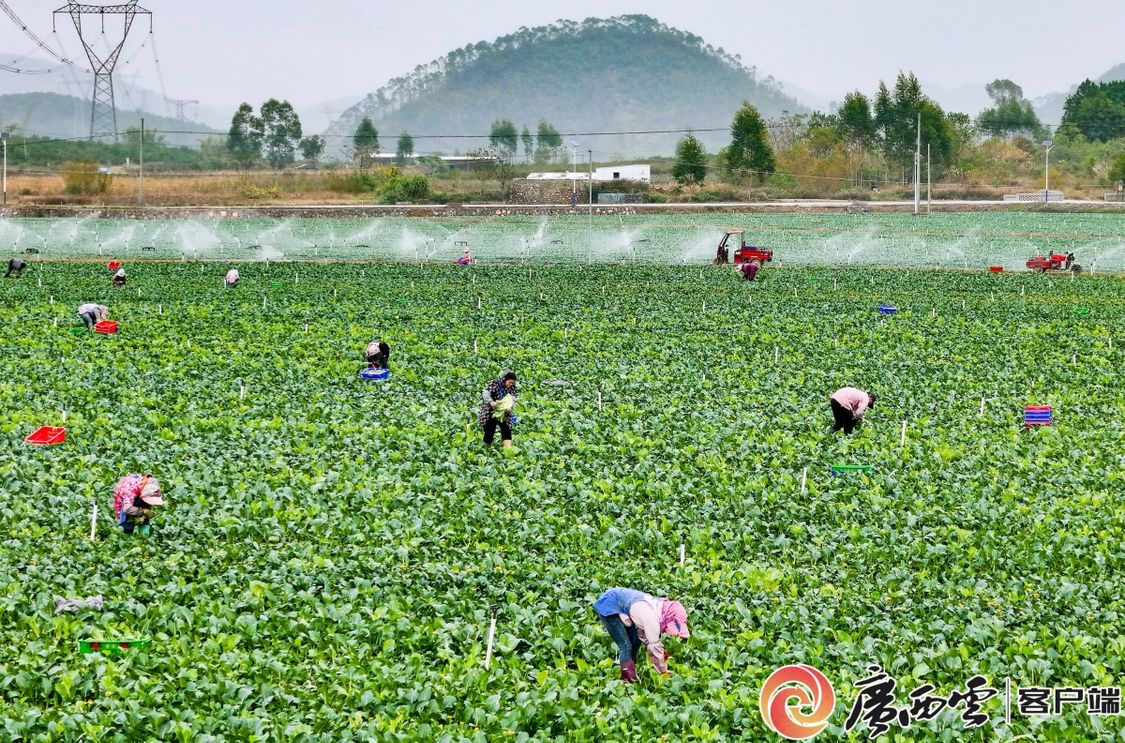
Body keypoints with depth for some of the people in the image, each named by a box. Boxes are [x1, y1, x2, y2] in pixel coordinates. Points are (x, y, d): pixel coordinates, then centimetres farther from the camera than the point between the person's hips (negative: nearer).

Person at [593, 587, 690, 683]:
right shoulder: (652, 618, -28)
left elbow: (642, 633, 9)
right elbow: (654, 647, -21)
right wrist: (664, 672, -9)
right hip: (608, 606, -9)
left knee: (635, 642, 11)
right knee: (626, 646, -12)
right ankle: (628, 682, -9)